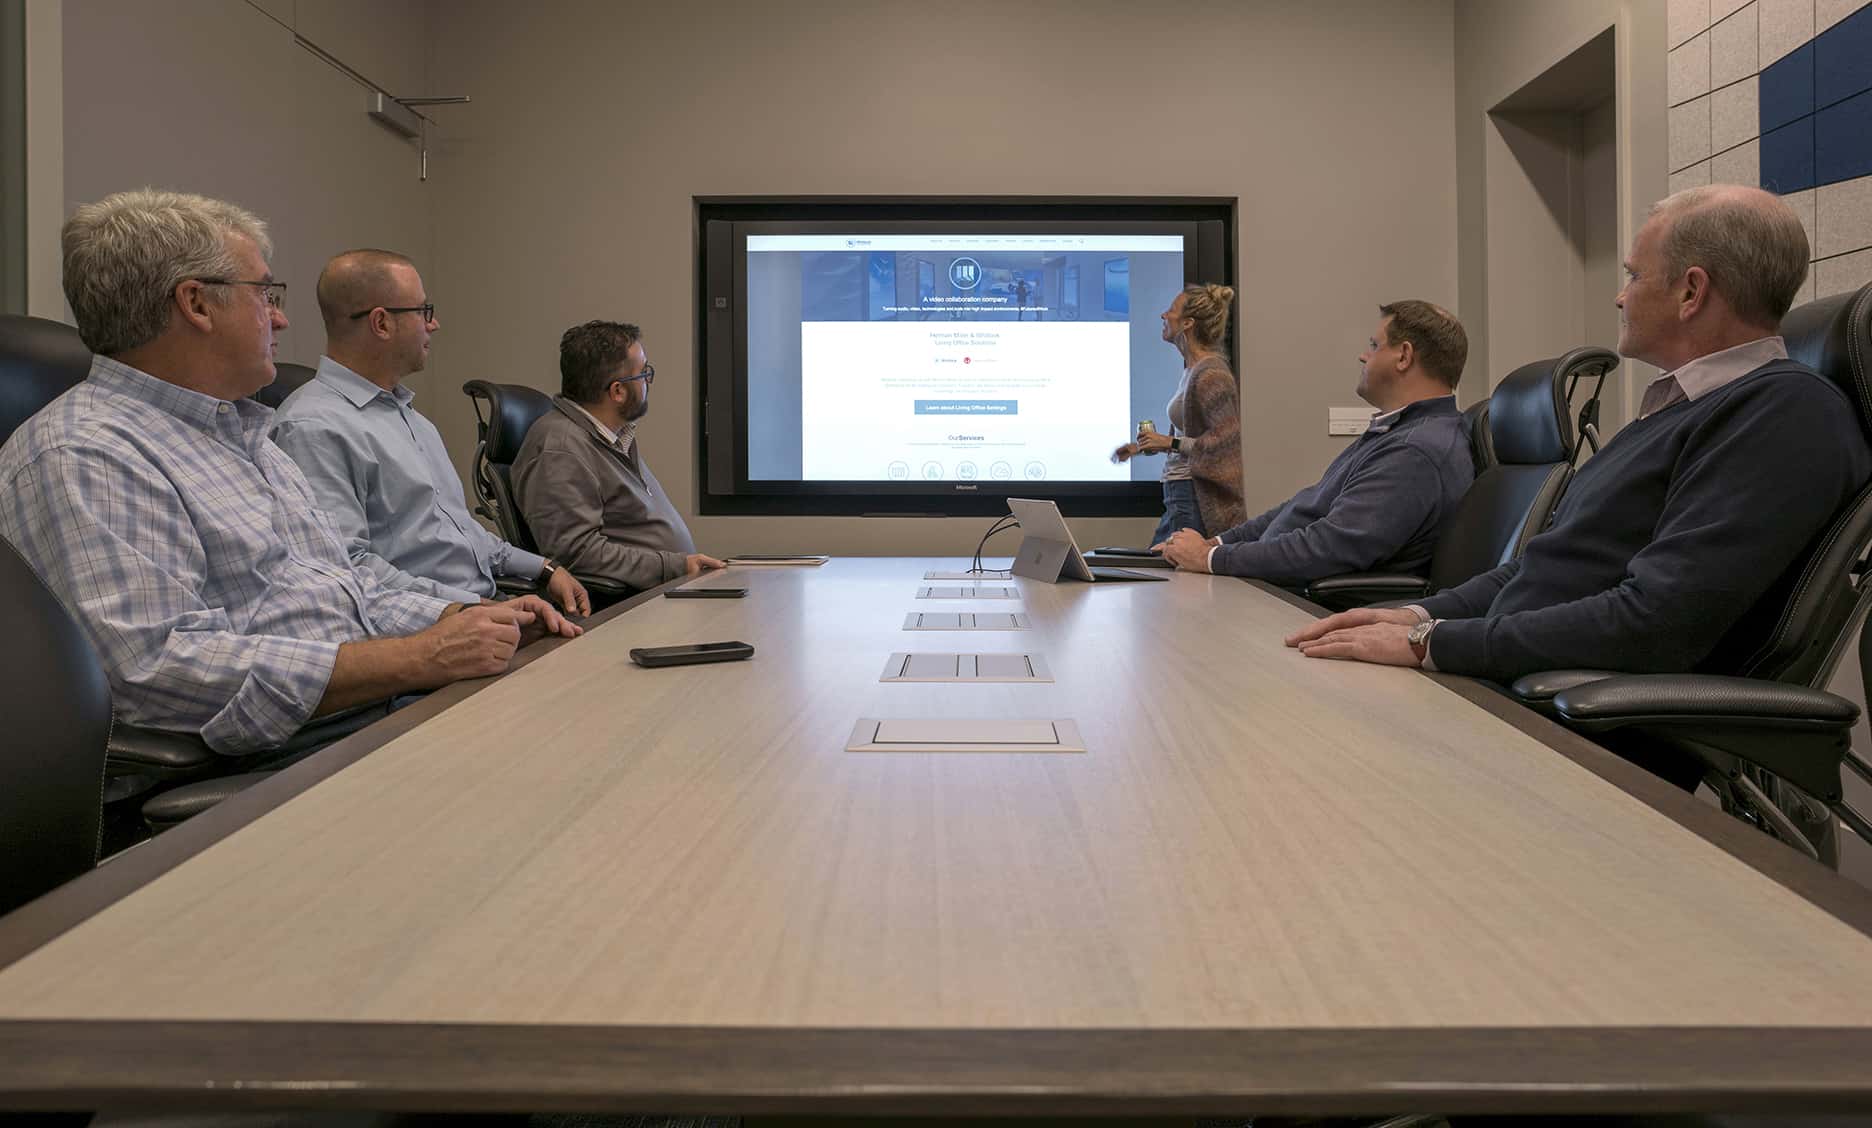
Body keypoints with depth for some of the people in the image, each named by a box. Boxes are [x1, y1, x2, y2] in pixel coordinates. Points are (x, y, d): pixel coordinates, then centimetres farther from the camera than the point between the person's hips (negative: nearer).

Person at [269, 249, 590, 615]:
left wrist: (543, 569, 17)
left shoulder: (408, 413, 22)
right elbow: (345, 567, -20)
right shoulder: (313, 428, -10)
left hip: (483, 599, 9)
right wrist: (470, 607, -21)